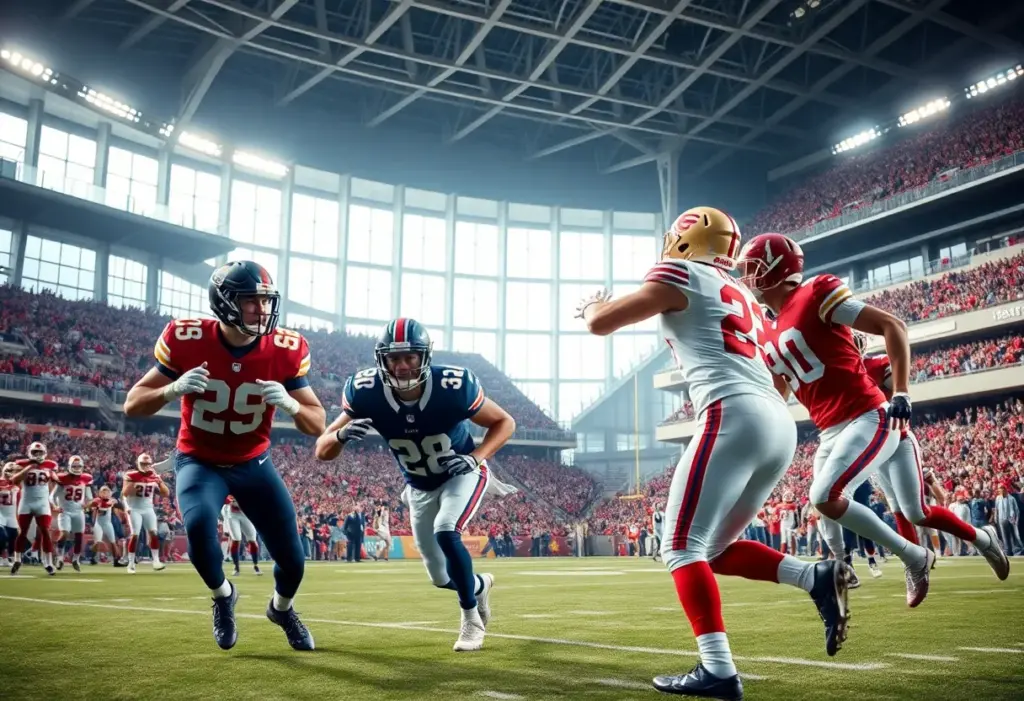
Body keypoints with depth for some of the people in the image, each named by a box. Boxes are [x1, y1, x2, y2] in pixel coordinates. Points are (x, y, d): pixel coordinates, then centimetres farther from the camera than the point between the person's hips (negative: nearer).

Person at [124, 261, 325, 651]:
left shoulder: (285, 350, -19)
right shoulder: (187, 340, -21)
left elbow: (318, 425, -13)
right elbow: (132, 406, -13)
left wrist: (289, 403, -35)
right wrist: (173, 389, -34)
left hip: (253, 463, 2)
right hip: (199, 461, -1)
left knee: (292, 560, 0)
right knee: (199, 527, -31)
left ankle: (281, 608, 38)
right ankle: (222, 596, 5)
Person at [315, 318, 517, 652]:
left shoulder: (453, 387, -32)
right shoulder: (366, 393, -27)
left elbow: (505, 422, -16)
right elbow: (322, 451, -21)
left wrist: (476, 457, -32)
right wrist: (342, 434, -43)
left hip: (462, 474, -3)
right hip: (419, 486, 3)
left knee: (445, 533, -30)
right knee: (442, 578, 8)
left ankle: (471, 618, -5)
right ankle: (480, 585, 45)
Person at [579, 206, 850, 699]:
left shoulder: (681, 276, 5)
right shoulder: (742, 297, 28)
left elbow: (600, 324, 4)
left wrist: (592, 304, 27)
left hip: (735, 417, -8)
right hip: (780, 425, 8)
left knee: (683, 547, -5)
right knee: (713, 549, 15)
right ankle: (817, 578, 1)